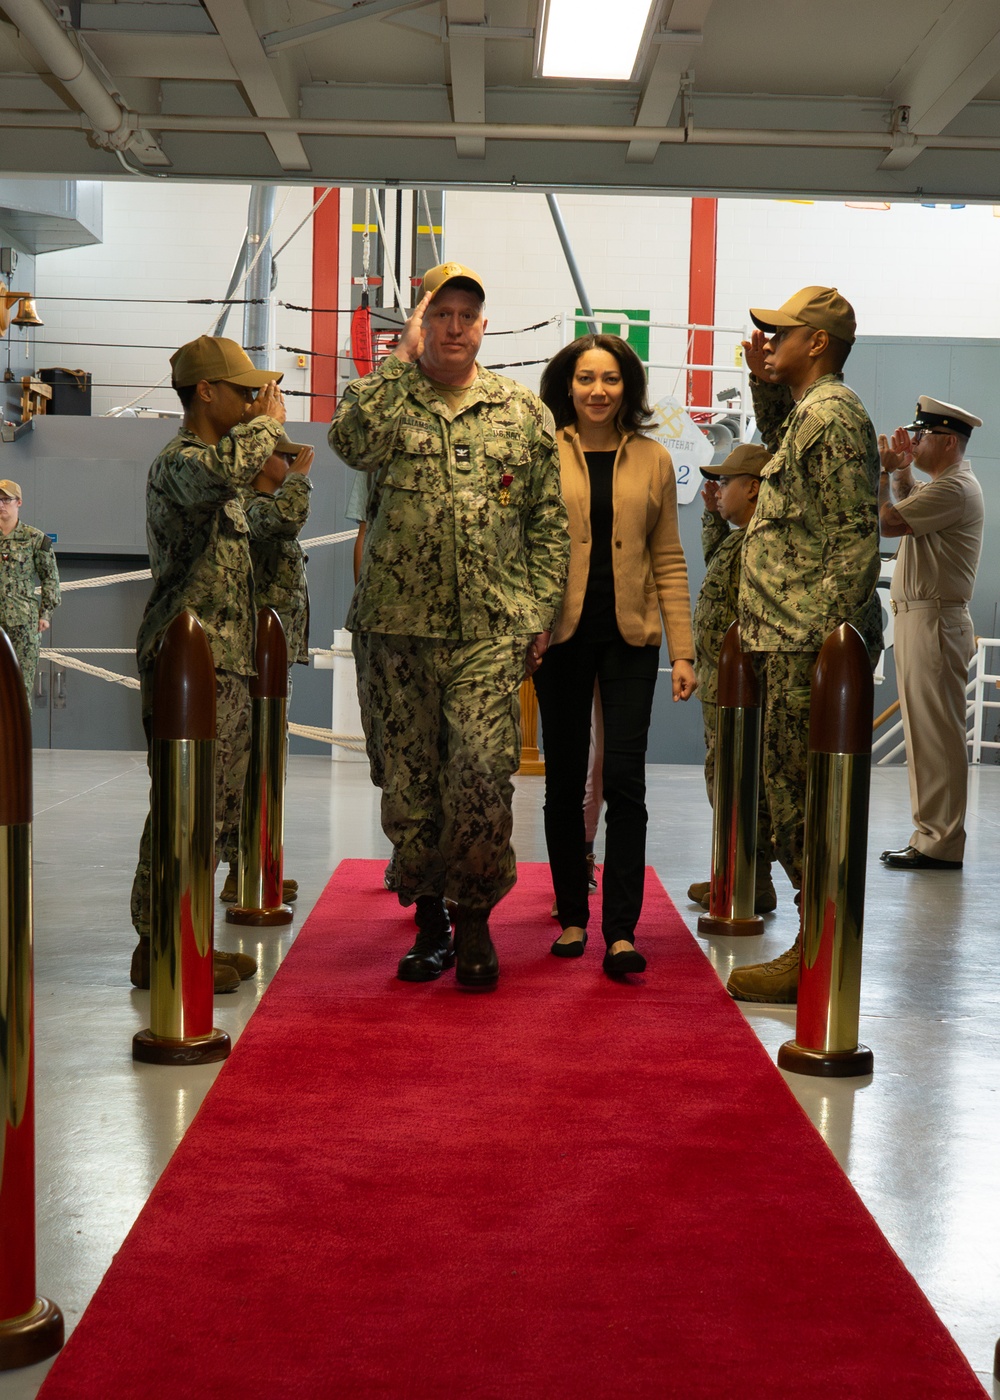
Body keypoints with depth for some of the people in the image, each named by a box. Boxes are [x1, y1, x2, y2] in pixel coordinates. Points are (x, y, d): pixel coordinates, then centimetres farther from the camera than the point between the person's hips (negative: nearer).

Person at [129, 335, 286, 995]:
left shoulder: (214, 458, 23)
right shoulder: (180, 459, -10)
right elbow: (223, 470, -36)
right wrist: (269, 421, -20)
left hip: (226, 662, 11)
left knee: (215, 809, 13)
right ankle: (158, 947, -3)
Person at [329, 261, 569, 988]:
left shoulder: (525, 412, 11)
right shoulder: (387, 398, 8)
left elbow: (549, 521, 12)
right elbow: (353, 441, -17)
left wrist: (541, 611, 5)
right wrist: (402, 357, -8)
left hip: (490, 628, -1)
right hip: (397, 626, 1)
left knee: (481, 775, -12)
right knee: (408, 780, 6)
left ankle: (475, 918, 5)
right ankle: (429, 918, 21)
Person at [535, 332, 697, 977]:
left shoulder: (653, 460, 7)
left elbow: (669, 560, 8)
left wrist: (683, 651, 2)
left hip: (630, 635, 0)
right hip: (561, 633, 0)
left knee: (625, 779, -6)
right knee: (565, 779, 7)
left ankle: (621, 930, -2)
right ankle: (572, 916, 20)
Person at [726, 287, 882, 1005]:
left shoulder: (833, 413, -13)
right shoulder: (809, 409, 18)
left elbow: (857, 538, -19)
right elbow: (781, 445, 42)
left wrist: (823, 638, -23)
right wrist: (764, 382, 24)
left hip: (812, 647, -11)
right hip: (795, 641, 11)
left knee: (802, 802, -6)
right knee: (797, 798, 14)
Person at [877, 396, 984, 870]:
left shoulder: (954, 488, -15)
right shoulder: (941, 485, 19)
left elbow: (887, 521, -20)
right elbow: (906, 509, 34)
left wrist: (883, 471, -5)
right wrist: (901, 471, 20)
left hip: (934, 622, -11)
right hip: (919, 619, 11)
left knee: (936, 733, -9)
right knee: (925, 733, 13)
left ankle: (941, 843, -7)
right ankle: (930, 836, 19)